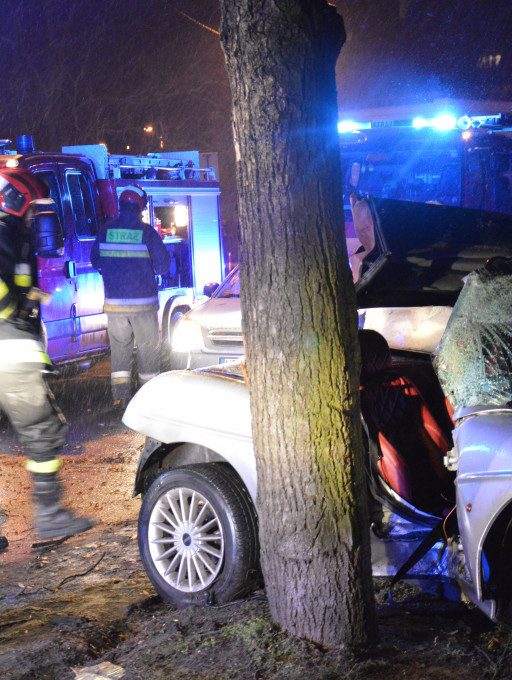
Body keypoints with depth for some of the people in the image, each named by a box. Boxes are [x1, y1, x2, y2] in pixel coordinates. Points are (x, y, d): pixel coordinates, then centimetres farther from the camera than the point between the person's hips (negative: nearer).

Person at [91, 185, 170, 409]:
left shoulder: (105, 231, -1)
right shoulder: (147, 232, -10)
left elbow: (95, 262, 11)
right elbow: (163, 265, -7)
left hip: (114, 302, 2)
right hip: (143, 302, -2)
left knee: (119, 346, 12)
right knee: (148, 347, 9)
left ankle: (120, 395, 6)